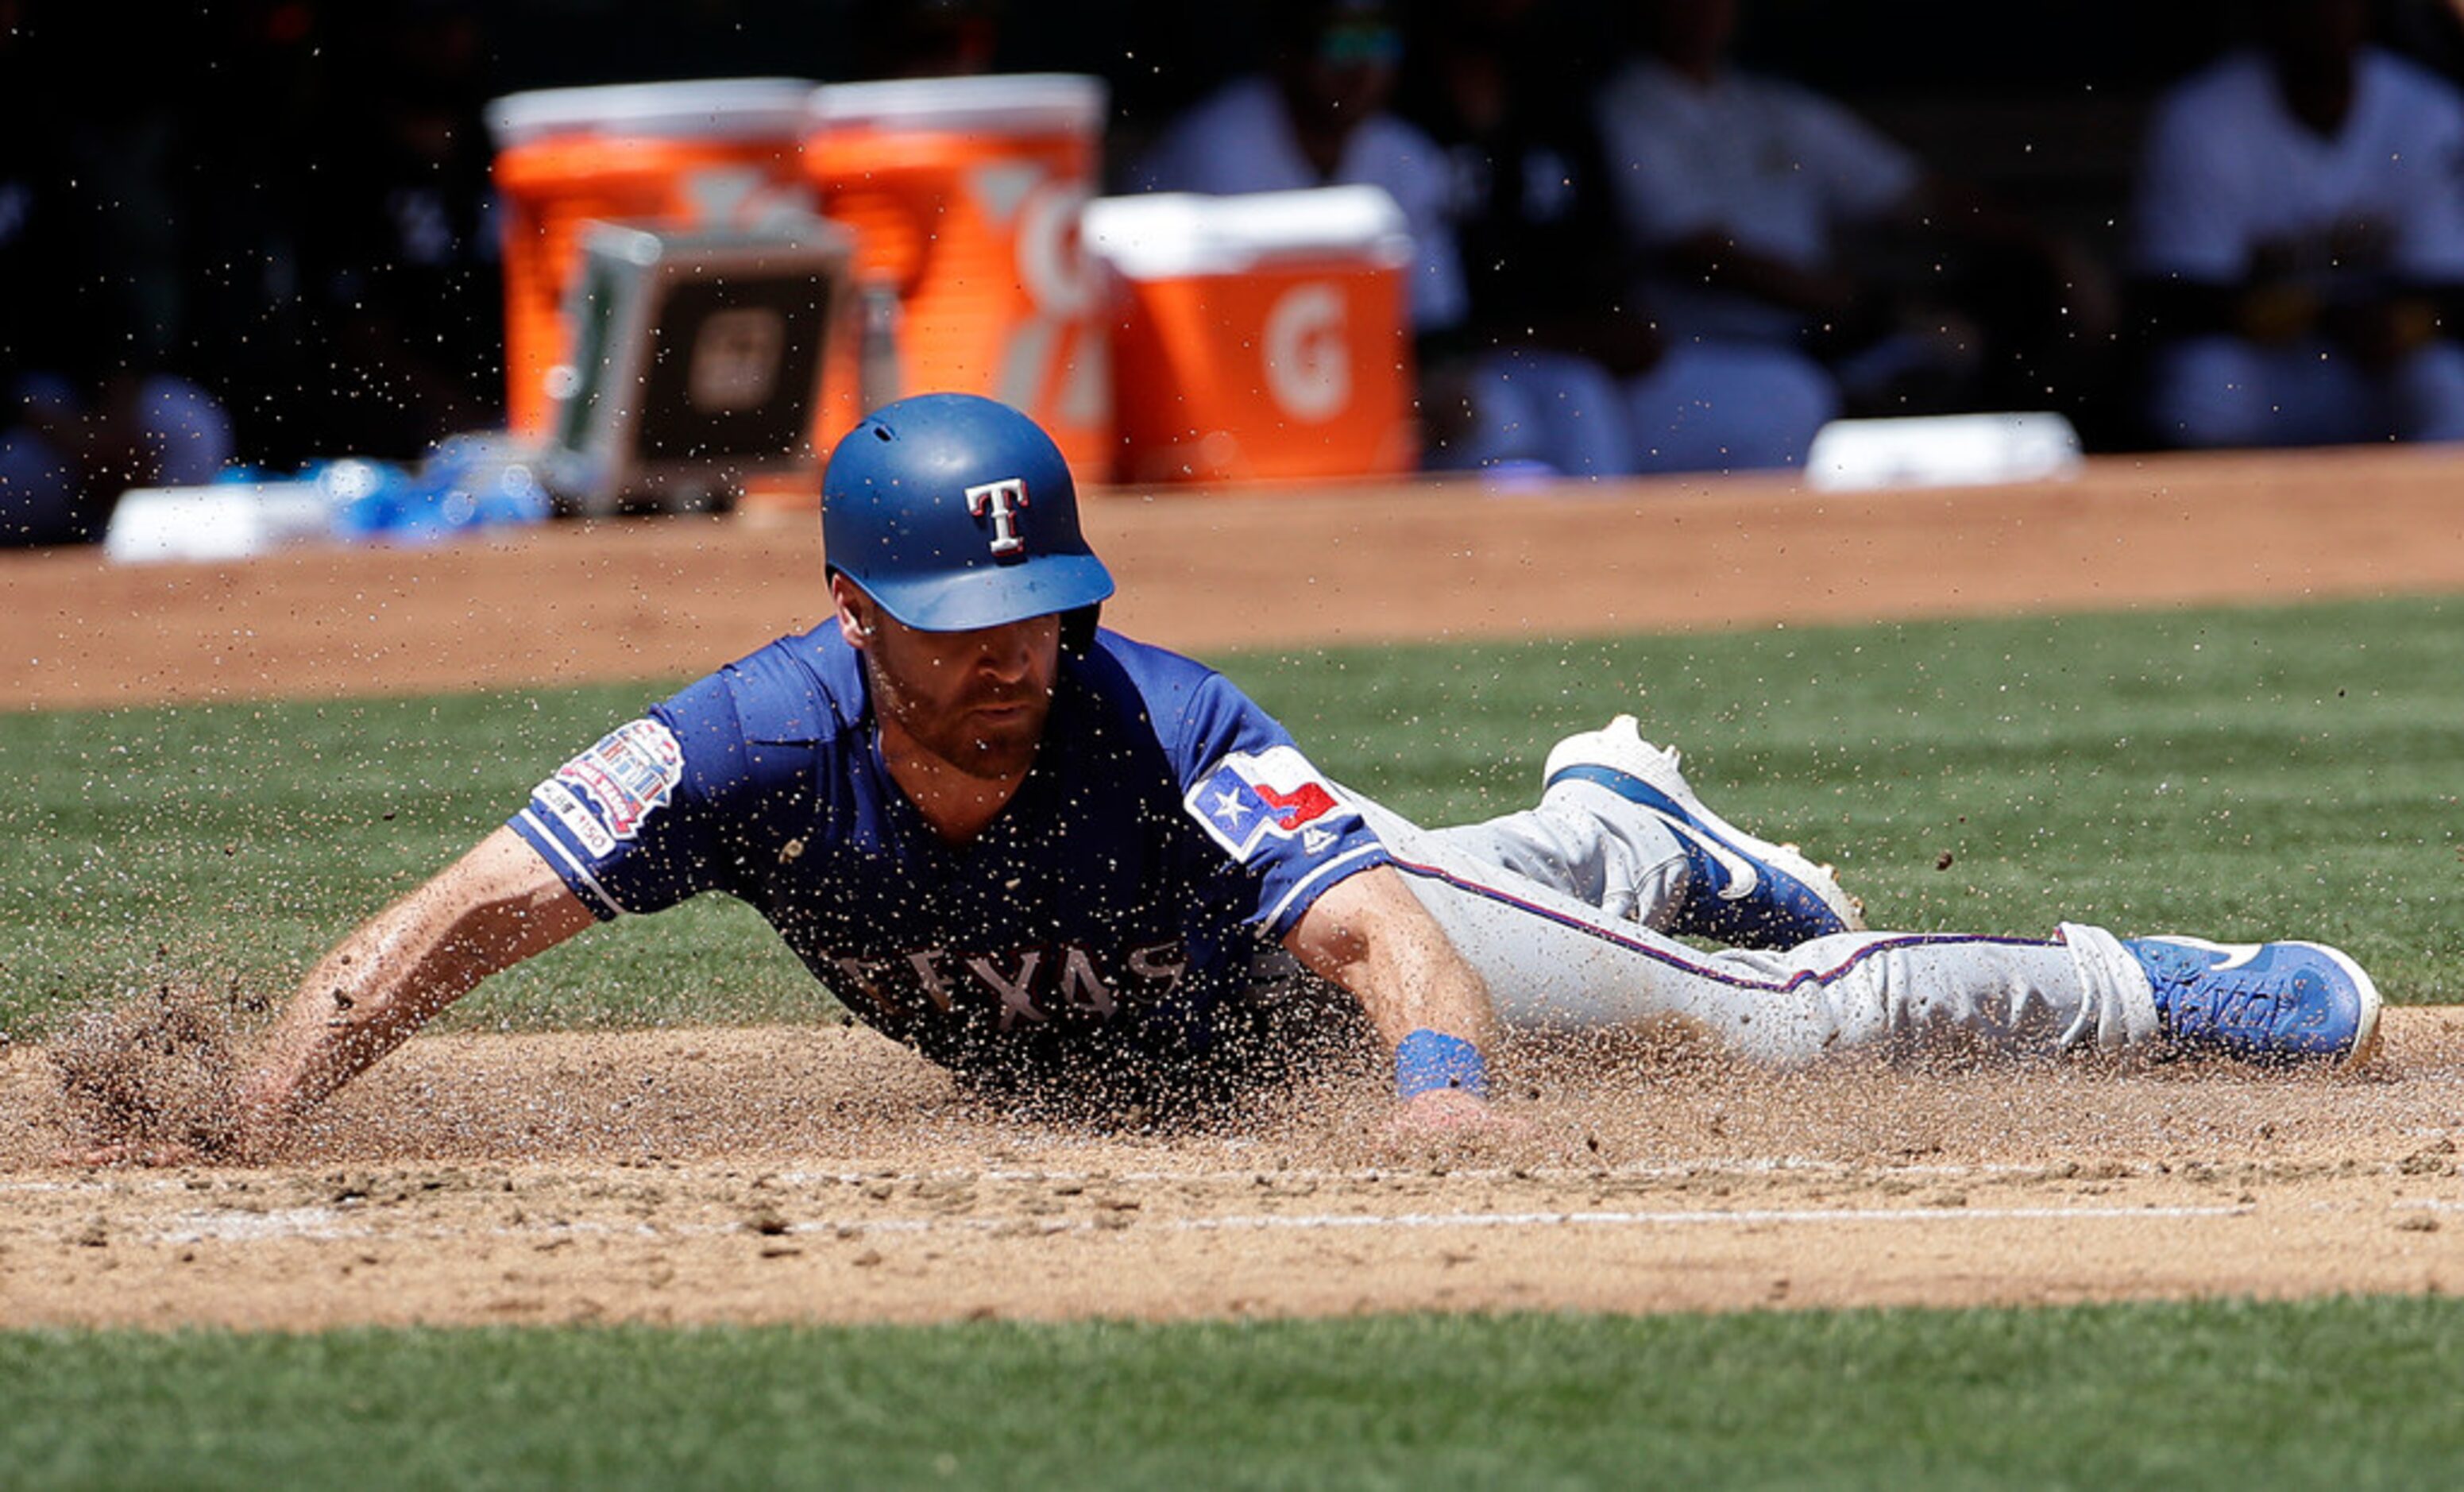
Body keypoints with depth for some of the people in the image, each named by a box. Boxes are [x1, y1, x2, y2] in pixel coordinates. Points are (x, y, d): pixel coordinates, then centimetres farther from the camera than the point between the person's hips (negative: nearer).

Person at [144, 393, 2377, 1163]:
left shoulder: (1167, 738, -43)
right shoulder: (759, 750, -38)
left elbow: (1399, 945, -54)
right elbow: (464, 918, -42)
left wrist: (1441, 1080, -77)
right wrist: (239, 1141, -56)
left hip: (1316, 926, -4)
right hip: (1108, 1075, 4)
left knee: (1811, 1005, -3)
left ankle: (2180, 991, 20)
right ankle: (1606, 819, 69)